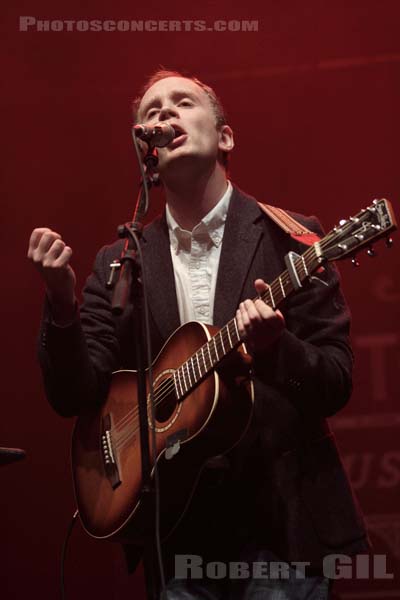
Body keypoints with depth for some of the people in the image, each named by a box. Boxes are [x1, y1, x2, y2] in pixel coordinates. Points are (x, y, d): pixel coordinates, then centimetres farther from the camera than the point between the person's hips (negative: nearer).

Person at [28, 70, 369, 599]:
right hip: (177, 530, 3)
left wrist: (275, 347, -24)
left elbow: (336, 385, -5)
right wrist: (61, 302, -15)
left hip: (281, 520, -2)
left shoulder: (287, 238, -2)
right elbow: (75, 396, 1)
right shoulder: (119, 263, 7)